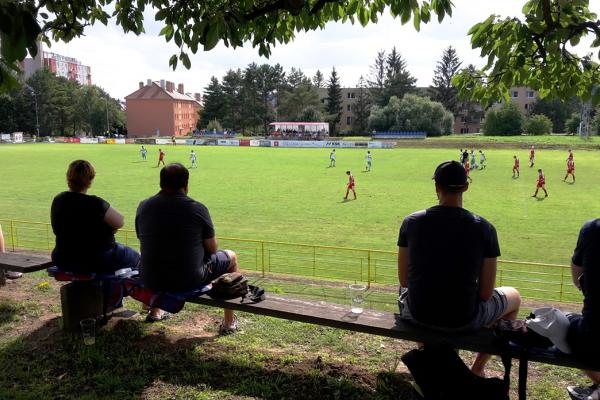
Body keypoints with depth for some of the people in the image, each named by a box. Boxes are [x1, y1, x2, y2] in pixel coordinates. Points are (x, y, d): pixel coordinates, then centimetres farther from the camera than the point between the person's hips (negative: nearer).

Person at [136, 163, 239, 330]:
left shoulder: (143, 206, -3)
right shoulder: (198, 208, -14)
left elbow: (146, 241, 12)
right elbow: (212, 249, -5)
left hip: (151, 280, 5)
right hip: (189, 281, -4)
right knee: (231, 257, 20)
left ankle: (155, 312, 52)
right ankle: (229, 323, 27)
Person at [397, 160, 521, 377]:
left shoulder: (411, 222, -10)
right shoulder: (484, 229, -14)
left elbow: (404, 280, -2)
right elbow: (485, 294, -10)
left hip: (418, 315, 2)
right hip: (463, 320, -2)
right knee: (513, 296, 27)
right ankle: (478, 369, 32)